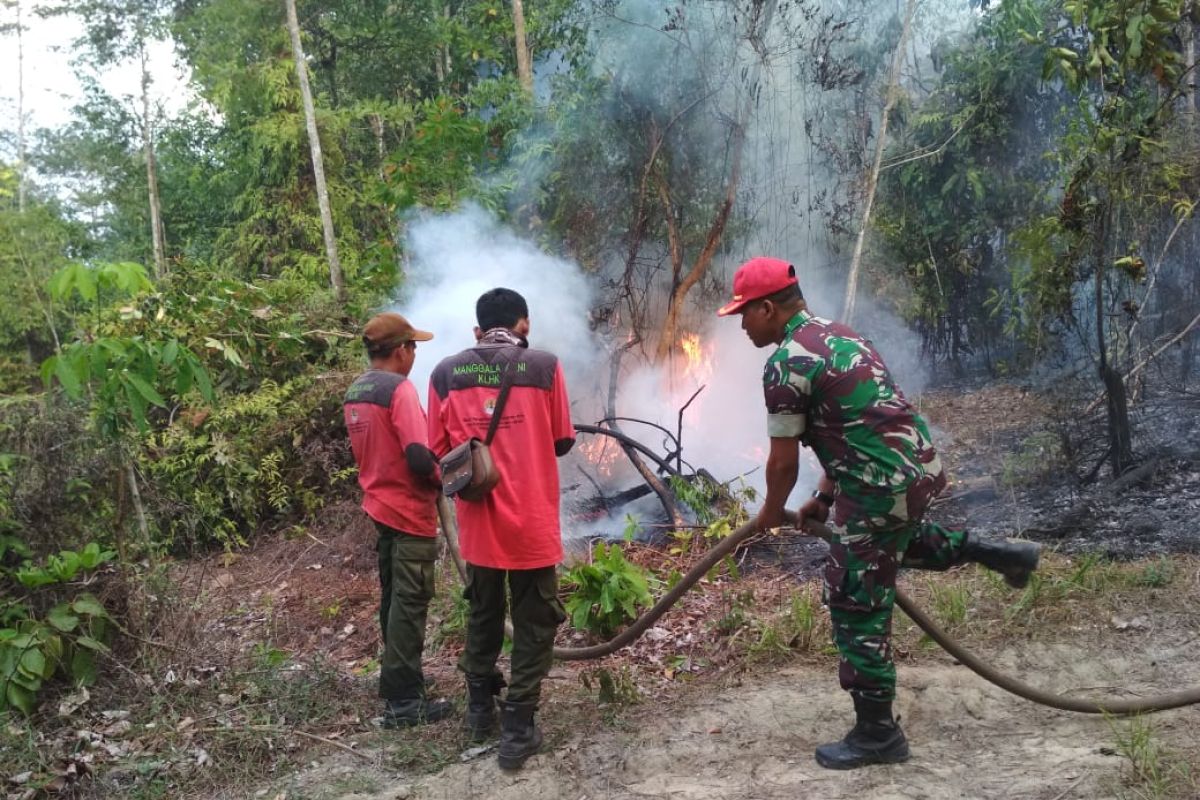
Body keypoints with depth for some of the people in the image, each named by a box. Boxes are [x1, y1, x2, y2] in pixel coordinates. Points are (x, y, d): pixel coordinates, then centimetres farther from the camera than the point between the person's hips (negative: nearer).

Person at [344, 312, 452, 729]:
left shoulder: (353, 393, 8)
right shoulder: (399, 389, -19)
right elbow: (419, 457, -26)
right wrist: (441, 480, -8)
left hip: (379, 506, 9)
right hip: (410, 512, -9)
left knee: (392, 597, 18)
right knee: (409, 603, -3)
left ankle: (397, 678, 30)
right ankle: (403, 701, 0)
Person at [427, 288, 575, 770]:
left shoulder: (445, 374, -2)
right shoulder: (544, 366, -7)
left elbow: (439, 452, 3)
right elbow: (562, 442, 3)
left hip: (477, 522, 3)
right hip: (532, 521, -3)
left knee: (482, 614, 22)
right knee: (533, 624, 10)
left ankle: (480, 709, 34)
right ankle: (517, 728, 9)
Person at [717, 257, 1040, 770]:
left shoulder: (785, 365, -14)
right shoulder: (836, 334, 15)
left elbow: (783, 461, -9)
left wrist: (771, 514, 10)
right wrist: (824, 497, 26)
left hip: (883, 488, -9)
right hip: (917, 468, 10)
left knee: (857, 607, 2)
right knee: (897, 540, 39)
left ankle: (877, 734, 12)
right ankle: (996, 554, 35)